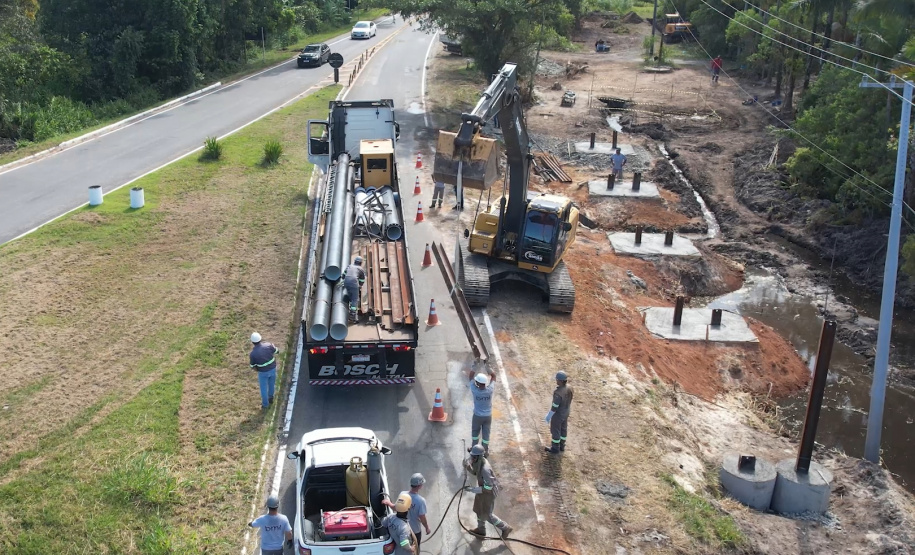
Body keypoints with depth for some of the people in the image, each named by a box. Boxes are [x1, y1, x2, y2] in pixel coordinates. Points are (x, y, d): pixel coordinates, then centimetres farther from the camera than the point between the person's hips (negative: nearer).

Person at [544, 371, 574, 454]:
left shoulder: (558, 393, -39)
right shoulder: (569, 388, -15)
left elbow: (554, 406, -28)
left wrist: (548, 416, -13)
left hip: (557, 414, -7)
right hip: (565, 413, 7)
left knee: (555, 431, 14)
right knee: (563, 429, 25)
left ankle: (555, 448, 32)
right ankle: (561, 445, 43)